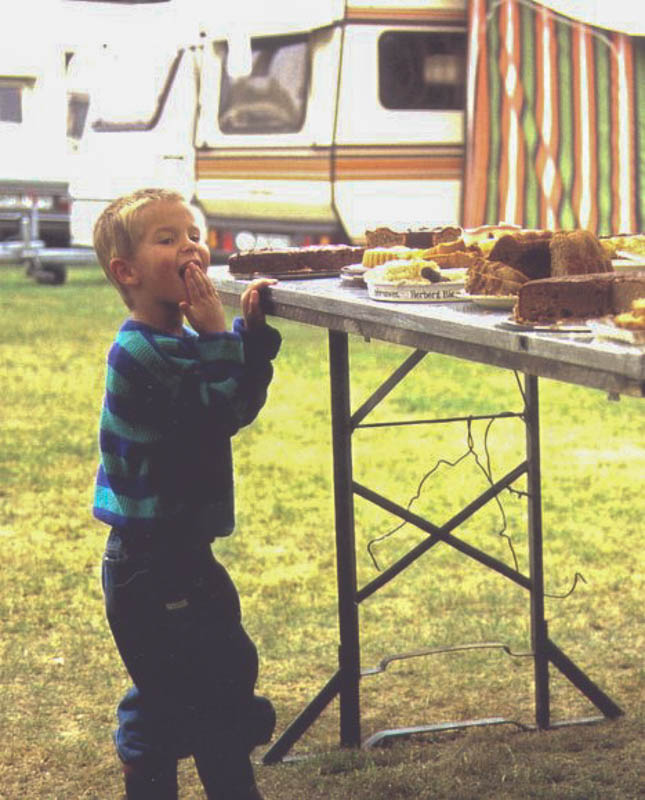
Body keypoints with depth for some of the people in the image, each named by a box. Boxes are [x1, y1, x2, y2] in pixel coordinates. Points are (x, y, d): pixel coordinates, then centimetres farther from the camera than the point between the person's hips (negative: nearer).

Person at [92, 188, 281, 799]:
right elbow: (219, 414, -24)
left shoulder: (180, 342, 10)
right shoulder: (137, 354, -21)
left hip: (181, 550, 11)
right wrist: (218, 336, -20)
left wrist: (253, 331, 6)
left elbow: (241, 404, 13)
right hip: (151, 562, -11)